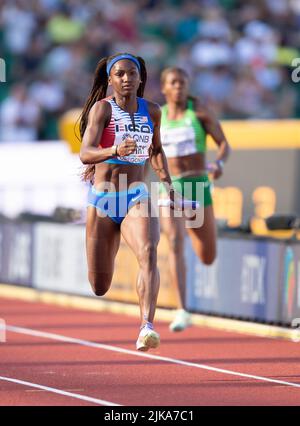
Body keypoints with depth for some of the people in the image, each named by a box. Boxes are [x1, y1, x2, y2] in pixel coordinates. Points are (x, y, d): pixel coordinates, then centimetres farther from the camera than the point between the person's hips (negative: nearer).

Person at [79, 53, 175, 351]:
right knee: (100, 288, 4)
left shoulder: (151, 111, 6)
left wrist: (165, 178, 9)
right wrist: (114, 151, -41)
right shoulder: (102, 108, -8)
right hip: (103, 198, -2)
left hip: (137, 198, 2)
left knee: (148, 252, -30)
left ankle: (146, 327, -42)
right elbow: (85, 154, -23)